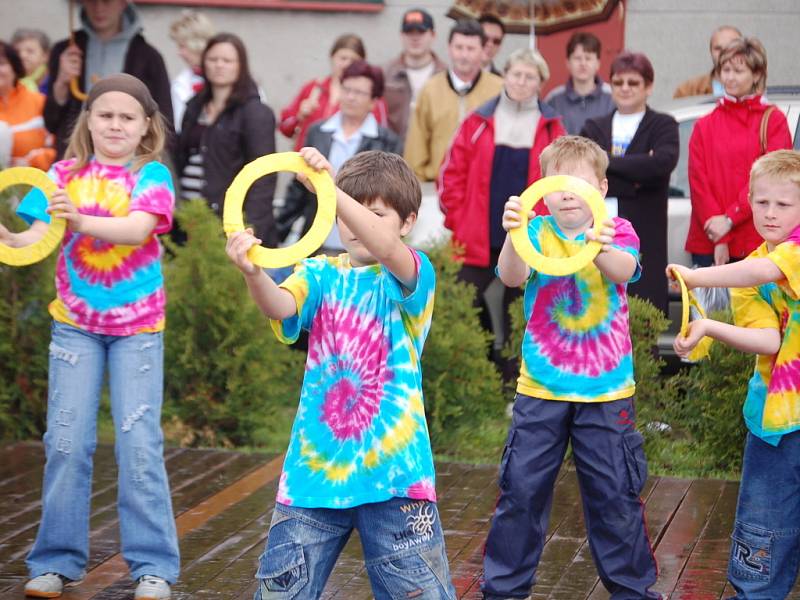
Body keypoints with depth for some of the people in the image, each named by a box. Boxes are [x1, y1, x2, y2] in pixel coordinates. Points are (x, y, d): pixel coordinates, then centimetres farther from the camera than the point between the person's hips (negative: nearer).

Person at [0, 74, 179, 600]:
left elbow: (138, 229, -23)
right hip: (76, 324, 2)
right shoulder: (65, 175, 1)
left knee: (140, 443, -5)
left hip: (138, 326, -2)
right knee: (67, 441, -1)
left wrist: (80, 220, -39)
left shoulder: (151, 175, -4)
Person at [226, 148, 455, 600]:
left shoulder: (414, 275, -2)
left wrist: (329, 187, -38)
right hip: (316, 462, 3)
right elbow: (281, 306, -13)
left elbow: (385, 248, -26)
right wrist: (254, 273, -36)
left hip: (391, 462, -3)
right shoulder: (321, 275, 8)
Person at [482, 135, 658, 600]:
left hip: (606, 390, -1)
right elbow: (512, 277, -22)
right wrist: (513, 235, -44)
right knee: (521, 490, 5)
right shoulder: (537, 233, -2)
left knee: (615, 493, 5)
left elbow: (623, 270, -26)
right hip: (540, 389, 1)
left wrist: (599, 247, -50)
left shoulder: (618, 231, -3)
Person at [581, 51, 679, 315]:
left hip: (645, 239, -2)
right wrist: (635, 179, -10)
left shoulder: (663, 126, 9)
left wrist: (607, 162, -6)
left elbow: (663, 162, -13)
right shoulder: (594, 128, 17)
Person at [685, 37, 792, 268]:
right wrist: (718, 238, -7)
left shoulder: (773, 121, 5)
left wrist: (730, 219, -12)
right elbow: (698, 181, 5)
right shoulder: (705, 126, 13)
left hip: (756, 242, -2)